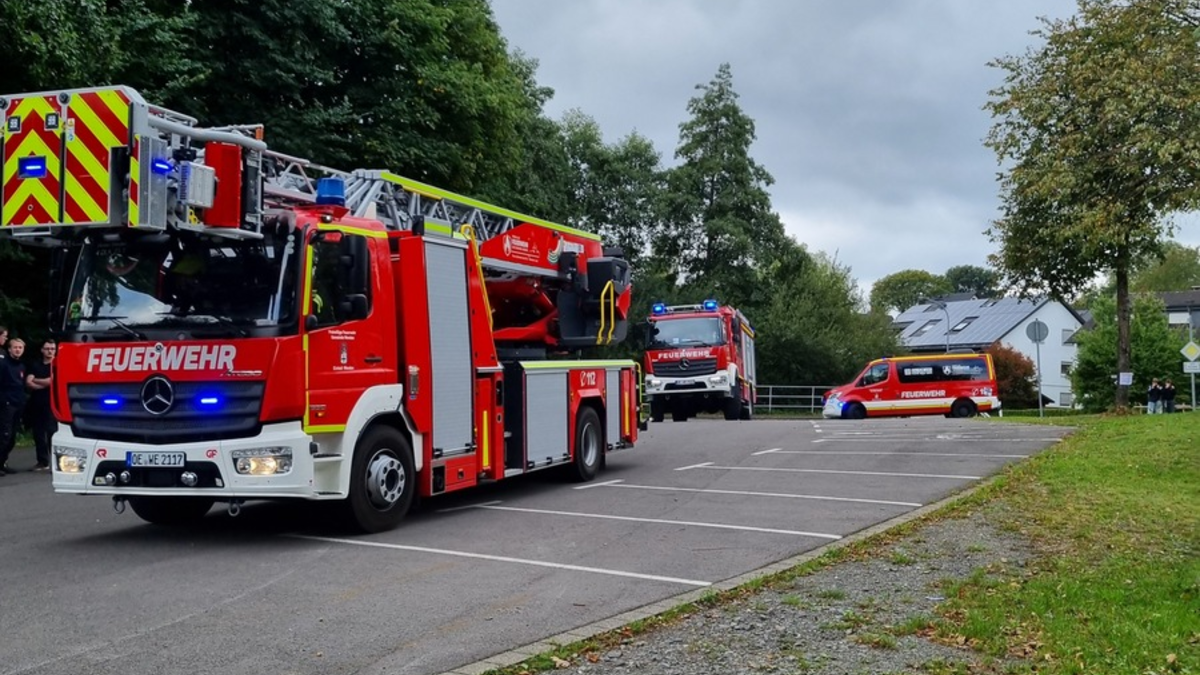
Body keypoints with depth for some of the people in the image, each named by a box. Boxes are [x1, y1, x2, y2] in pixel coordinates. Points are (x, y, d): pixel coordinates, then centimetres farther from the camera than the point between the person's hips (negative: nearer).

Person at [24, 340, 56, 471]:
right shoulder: (34, 365, 15)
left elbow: (51, 381, -10)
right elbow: (28, 383, 3)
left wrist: (35, 380, 3)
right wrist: (45, 384, -7)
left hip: (51, 404, -5)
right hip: (36, 404, 5)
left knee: (52, 433, -11)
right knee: (38, 434, 6)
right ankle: (42, 462, 12)